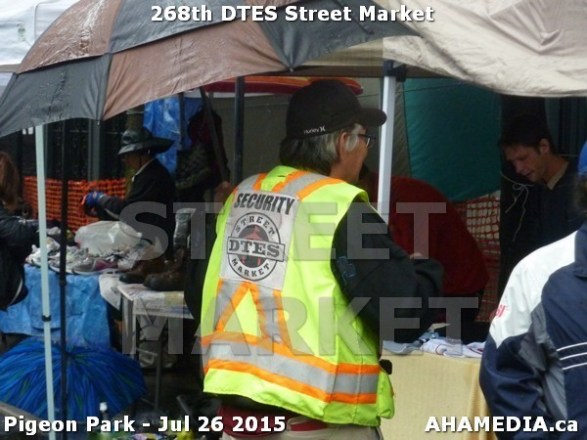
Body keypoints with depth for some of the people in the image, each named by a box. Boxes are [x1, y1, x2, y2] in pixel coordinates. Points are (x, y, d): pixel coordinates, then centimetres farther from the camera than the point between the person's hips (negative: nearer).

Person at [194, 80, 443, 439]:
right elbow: (404, 315, -16)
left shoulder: (241, 197, 7)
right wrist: (427, 273, 3)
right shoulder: (341, 210, -14)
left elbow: (201, 298, 16)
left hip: (236, 408, 7)